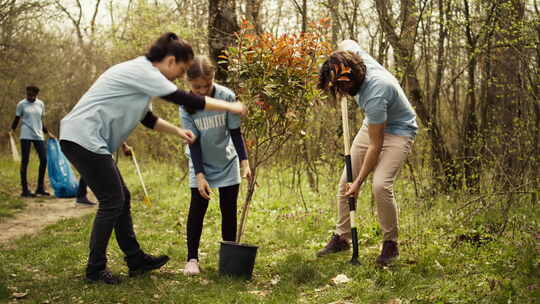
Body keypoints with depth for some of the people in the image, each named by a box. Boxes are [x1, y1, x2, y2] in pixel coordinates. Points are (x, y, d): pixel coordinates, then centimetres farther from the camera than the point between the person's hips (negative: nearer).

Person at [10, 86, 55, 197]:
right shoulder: (21, 104, 1)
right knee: (25, 161, -3)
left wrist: (48, 133, 17)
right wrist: (12, 130, -9)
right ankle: (25, 190, 1)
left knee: (44, 159, 0)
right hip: (26, 136, -4)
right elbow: (17, 119, 6)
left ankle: (40, 188, 12)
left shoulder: (40, 104, 12)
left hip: (38, 136, 4)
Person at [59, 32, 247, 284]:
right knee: (112, 202, -5)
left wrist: (177, 131, 14)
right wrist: (229, 106, -7)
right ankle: (95, 269, 6)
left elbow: (146, 117, 25)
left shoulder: (141, 72, 16)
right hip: (83, 138, -10)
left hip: (86, 140, 10)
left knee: (121, 198, 13)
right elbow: (188, 101, -16)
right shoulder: (143, 72, -15)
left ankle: (135, 259, 20)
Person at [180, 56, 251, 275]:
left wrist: (244, 162, -18)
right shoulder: (186, 106, -17)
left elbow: (235, 132, -11)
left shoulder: (227, 97, -19)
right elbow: (194, 142, -14)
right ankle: (192, 258, 5)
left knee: (229, 209, 4)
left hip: (227, 163, 1)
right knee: (197, 208, -4)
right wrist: (199, 175, -19)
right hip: (201, 164, 0)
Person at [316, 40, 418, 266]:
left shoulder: (375, 95, -37)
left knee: (381, 185, -26)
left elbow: (375, 146, -30)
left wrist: (359, 182, -22)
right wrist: (341, 91, 2)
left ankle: (391, 243, -6)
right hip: (372, 125, 8)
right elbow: (345, 43, 11)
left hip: (398, 131, -8)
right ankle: (341, 237, 15)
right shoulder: (351, 54, -18)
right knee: (345, 182, 3)